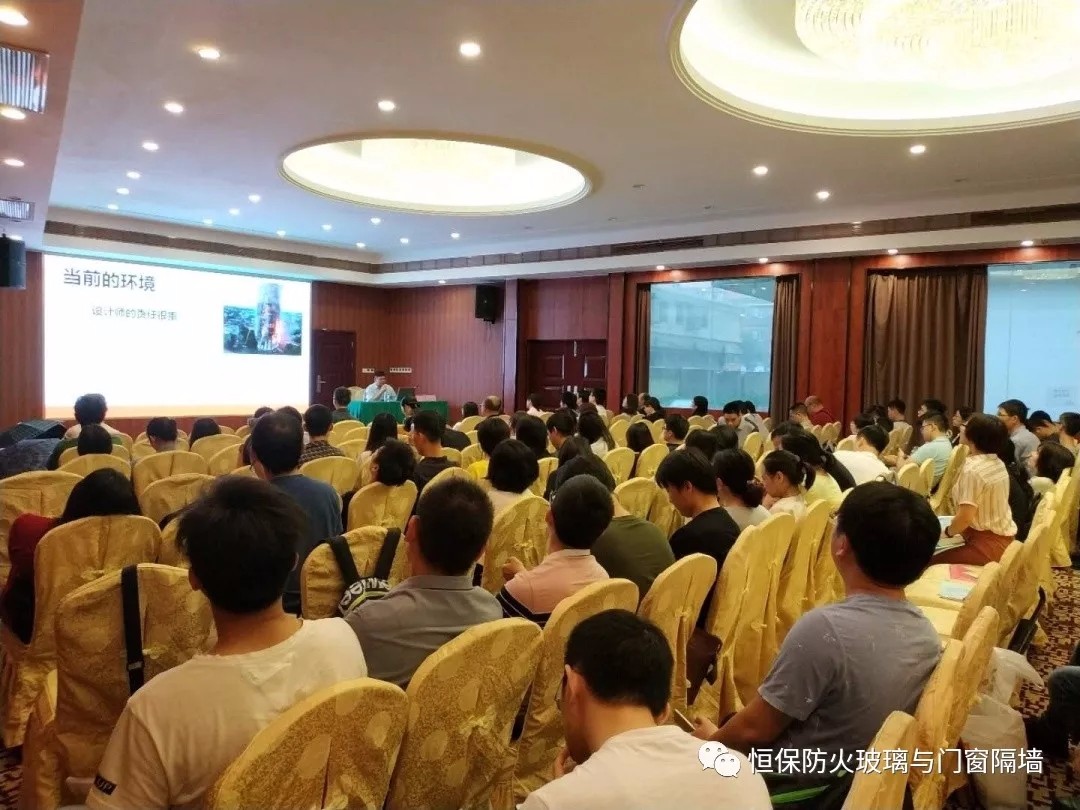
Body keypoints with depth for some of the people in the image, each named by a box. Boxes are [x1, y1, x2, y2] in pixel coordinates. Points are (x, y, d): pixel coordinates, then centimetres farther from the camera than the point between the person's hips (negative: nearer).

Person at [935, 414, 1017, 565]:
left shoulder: (972, 469, -21)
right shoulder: (998, 463, 7)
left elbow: (965, 517, -23)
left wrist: (947, 531, -6)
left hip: (988, 543, -9)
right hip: (1003, 537, 9)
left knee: (934, 562, -10)